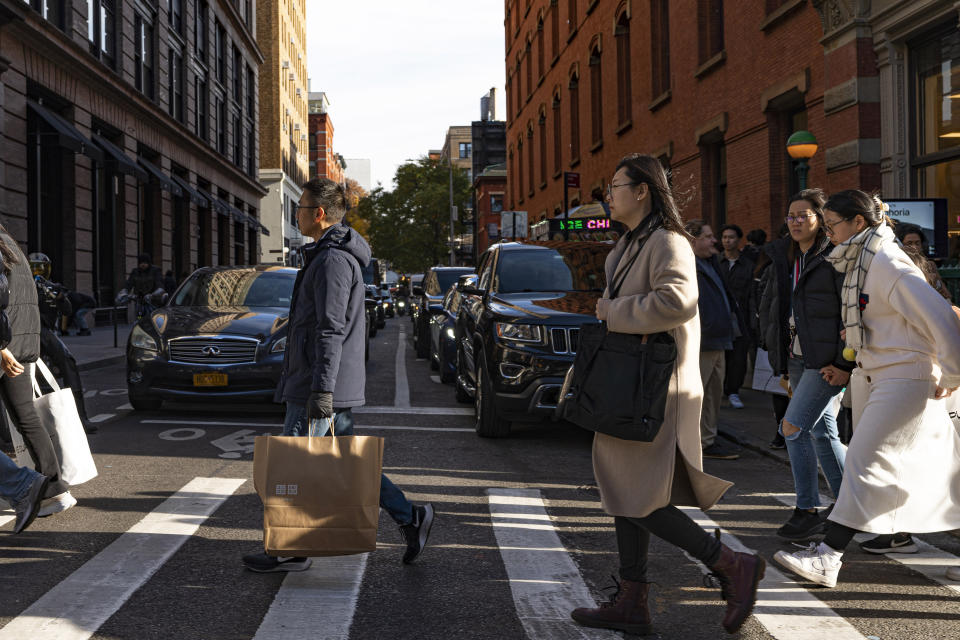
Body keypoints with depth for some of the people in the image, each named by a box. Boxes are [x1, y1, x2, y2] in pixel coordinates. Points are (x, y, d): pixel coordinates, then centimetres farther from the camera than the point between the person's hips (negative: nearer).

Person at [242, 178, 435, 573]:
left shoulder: (333, 260, -16)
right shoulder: (335, 255, 18)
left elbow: (331, 330, -22)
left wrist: (322, 391, -25)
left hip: (320, 386, -10)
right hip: (316, 383, 10)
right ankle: (410, 518, 13)